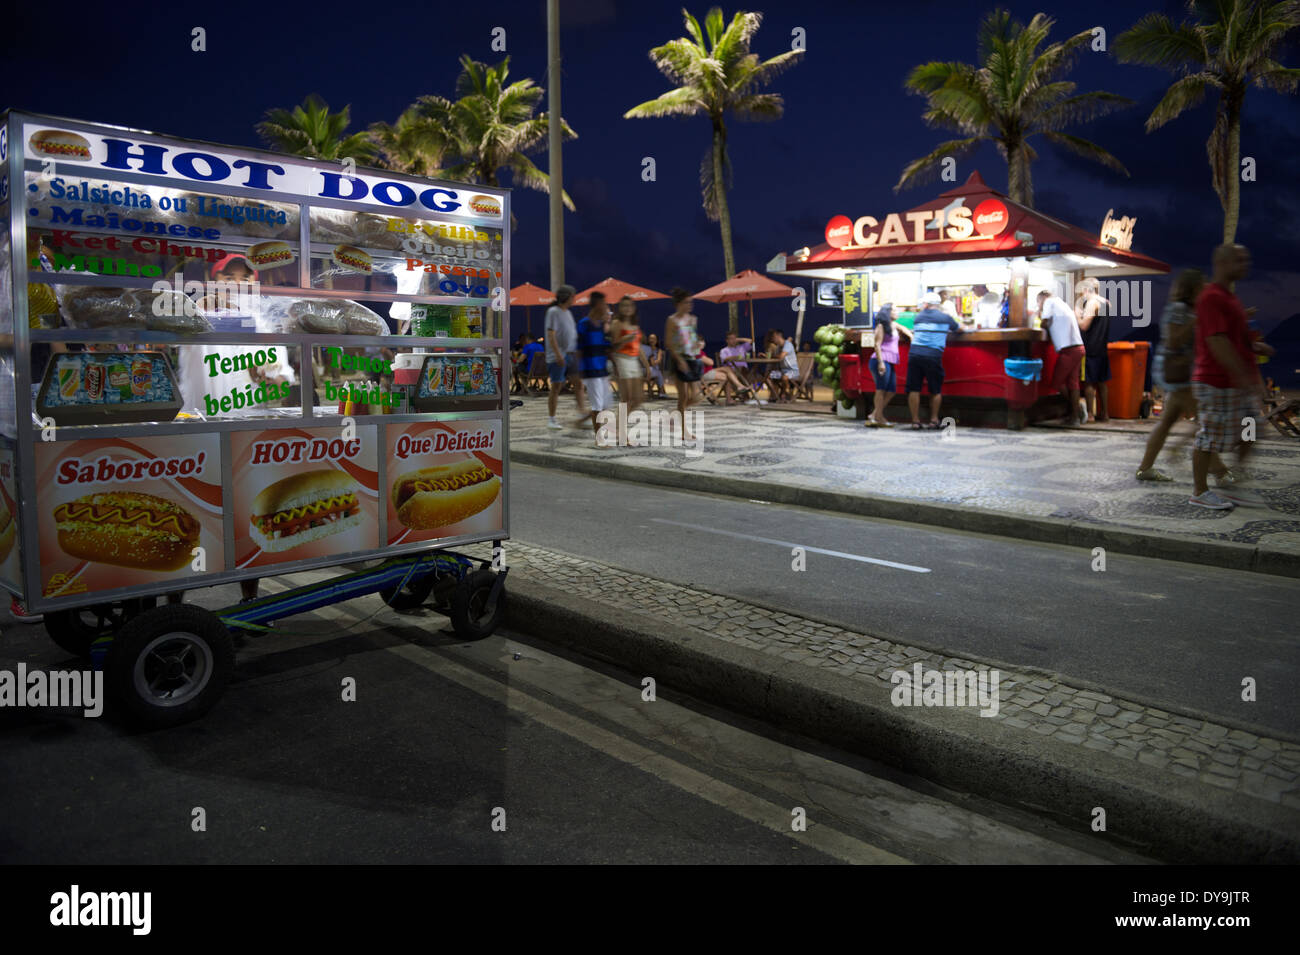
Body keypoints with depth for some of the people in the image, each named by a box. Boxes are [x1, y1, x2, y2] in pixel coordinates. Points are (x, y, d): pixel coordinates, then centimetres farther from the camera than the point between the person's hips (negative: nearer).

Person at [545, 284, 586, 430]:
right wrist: (558, 354, -22)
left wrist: (576, 352, 19)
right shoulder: (553, 312, -9)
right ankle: (551, 419, 5)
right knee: (556, 386, -3)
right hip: (557, 356, -8)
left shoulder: (568, 312, 16)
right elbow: (551, 335, -16)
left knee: (578, 382, -3)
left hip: (570, 354, 8)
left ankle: (582, 412, -7)